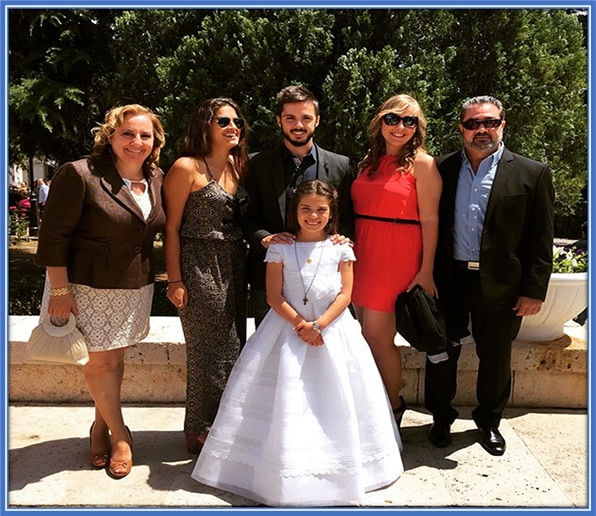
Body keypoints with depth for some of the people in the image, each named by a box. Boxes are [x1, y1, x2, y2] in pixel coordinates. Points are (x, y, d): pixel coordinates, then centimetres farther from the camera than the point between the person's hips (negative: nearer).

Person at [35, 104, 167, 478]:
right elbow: (54, 236, -14)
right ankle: (120, 435, 20)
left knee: (116, 357, 13)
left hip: (136, 286, 5)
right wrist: (60, 290, -16)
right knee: (100, 361, 2)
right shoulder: (80, 175, -15)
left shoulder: (157, 179, 4)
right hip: (88, 286, -5)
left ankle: (101, 426, 32)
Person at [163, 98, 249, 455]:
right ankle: (201, 432, 20)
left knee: (234, 346, 12)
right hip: (200, 268, -6)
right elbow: (171, 228, -9)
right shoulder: (187, 168, -9)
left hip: (234, 268, 7)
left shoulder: (238, 166, 11)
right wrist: (175, 280, -13)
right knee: (207, 350, 2)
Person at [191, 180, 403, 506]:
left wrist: (319, 325, -15)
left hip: (332, 329, 1)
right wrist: (299, 324, -15)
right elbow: (274, 296, -4)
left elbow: (345, 294, -3)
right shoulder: (280, 248, 0)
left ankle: (339, 469, 21)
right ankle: (289, 472, 12)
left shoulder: (341, 248, 2)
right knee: (288, 402, 0)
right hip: (289, 328, 0)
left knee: (334, 399, 4)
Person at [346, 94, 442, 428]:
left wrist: (426, 271, -12)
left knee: (377, 337, -4)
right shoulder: (368, 162, 13)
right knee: (367, 335, 10)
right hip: (363, 255, 6)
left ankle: (393, 407, 18)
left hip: (398, 258, -6)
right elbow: (358, 211, 13)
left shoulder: (422, 164, -4)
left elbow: (430, 221, -8)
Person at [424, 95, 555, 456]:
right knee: (442, 354, 12)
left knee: (495, 358, 14)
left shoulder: (532, 174, -2)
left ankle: (490, 421, 38)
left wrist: (535, 291, -6)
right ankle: (441, 419, 34)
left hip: (500, 286, -1)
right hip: (448, 281, 1)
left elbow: (542, 240, -3)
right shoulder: (442, 169, 3)